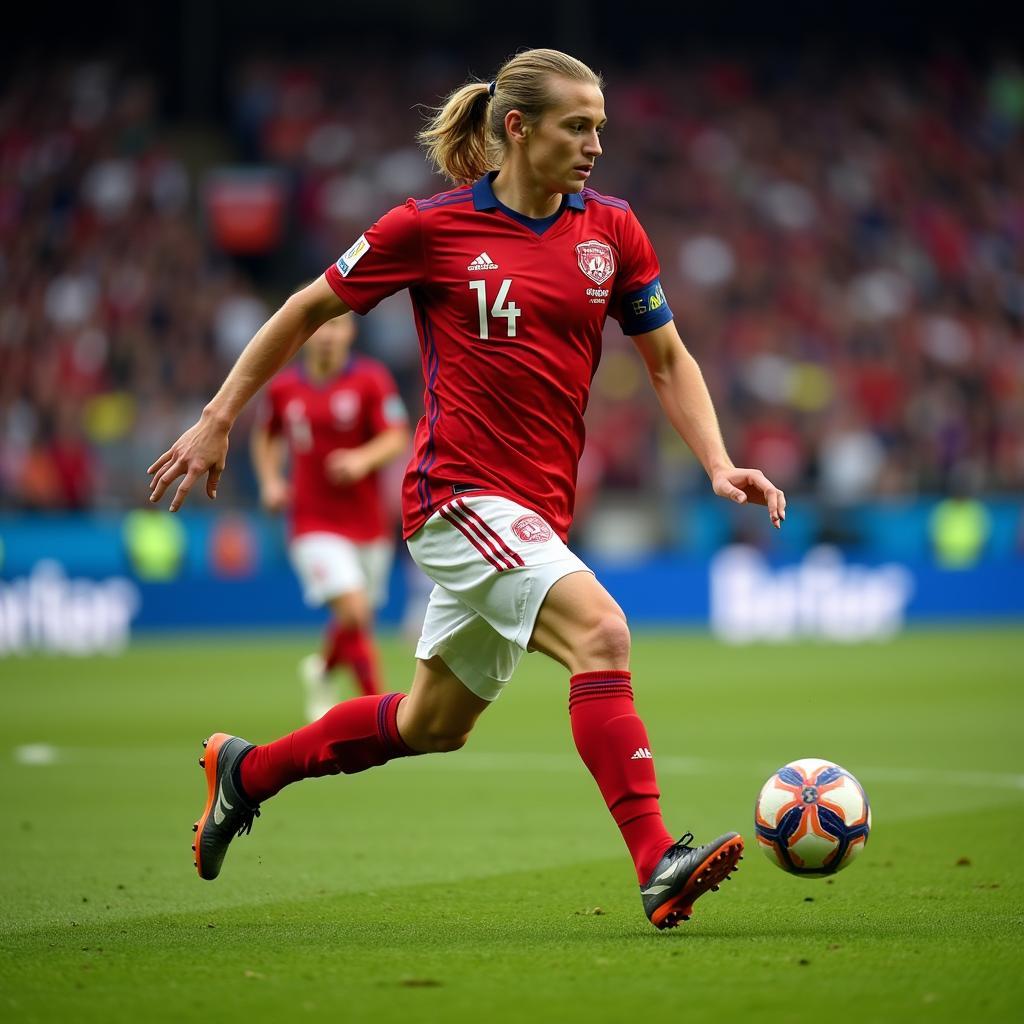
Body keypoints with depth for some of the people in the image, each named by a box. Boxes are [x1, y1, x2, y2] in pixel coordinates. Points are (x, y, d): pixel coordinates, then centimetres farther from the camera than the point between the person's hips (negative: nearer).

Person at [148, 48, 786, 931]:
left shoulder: (611, 230, 5)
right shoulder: (432, 227, -7)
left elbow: (667, 360, 13)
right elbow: (311, 308, 5)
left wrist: (718, 465, -3)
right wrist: (218, 419, 6)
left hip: (535, 510, 6)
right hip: (460, 492, -6)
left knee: (433, 724, 18)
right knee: (600, 630, -28)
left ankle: (246, 770, 39)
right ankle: (658, 866, -33)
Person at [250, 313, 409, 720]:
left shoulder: (371, 379, -4)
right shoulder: (283, 387, 4)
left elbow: (397, 438, -10)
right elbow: (266, 437, 22)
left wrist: (364, 458, -29)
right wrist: (270, 481, 5)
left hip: (367, 523, 1)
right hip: (314, 524, -1)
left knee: (359, 619, 12)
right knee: (353, 611, -20)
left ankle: (322, 670, 45)